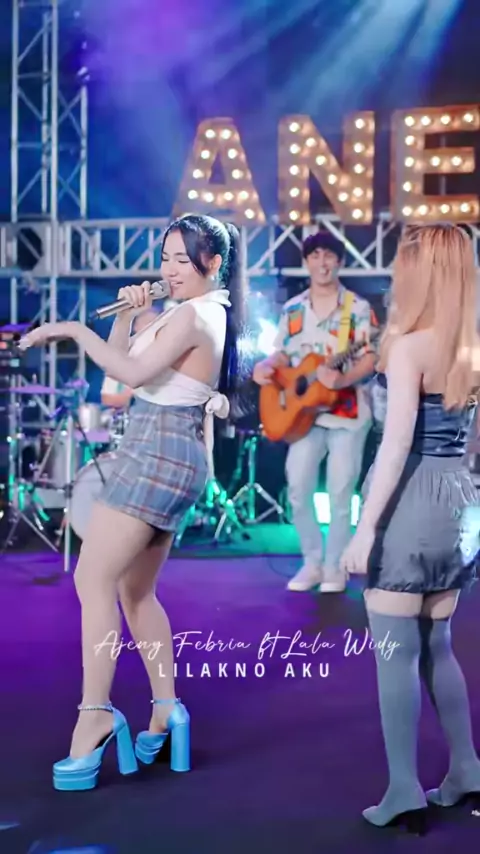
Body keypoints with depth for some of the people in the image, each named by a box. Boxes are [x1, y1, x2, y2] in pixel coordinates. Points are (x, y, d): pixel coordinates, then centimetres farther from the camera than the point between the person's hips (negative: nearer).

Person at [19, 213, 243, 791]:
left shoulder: (190, 315, -13)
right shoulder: (206, 312, 19)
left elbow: (132, 373, -25)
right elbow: (123, 359, 21)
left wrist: (73, 329, -18)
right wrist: (127, 313, 5)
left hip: (157, 456, -11)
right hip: (169, 458, 11)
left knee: (93, 580, -11)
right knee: (135, 593, 14)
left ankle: (95, 714, -12)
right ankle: (166, 708, 17)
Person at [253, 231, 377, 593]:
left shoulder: (358, 308, -3)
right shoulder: (292, 309, 9)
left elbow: (370, 358, -9)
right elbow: (283, 354, 12)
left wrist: (342, 379, -28)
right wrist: (265, 368, -11)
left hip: (347, 413, -3)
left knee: (340, 494, 1)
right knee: (298, 491, 1)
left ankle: (335, 566, 16)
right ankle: (313, 563, 17)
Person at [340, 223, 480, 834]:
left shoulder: (409, 346, -13)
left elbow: (397, 444, -19)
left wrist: (364, 528, -17)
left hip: (411, 502, -7)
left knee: (394, 651, 2)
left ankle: (404, 792, 6)